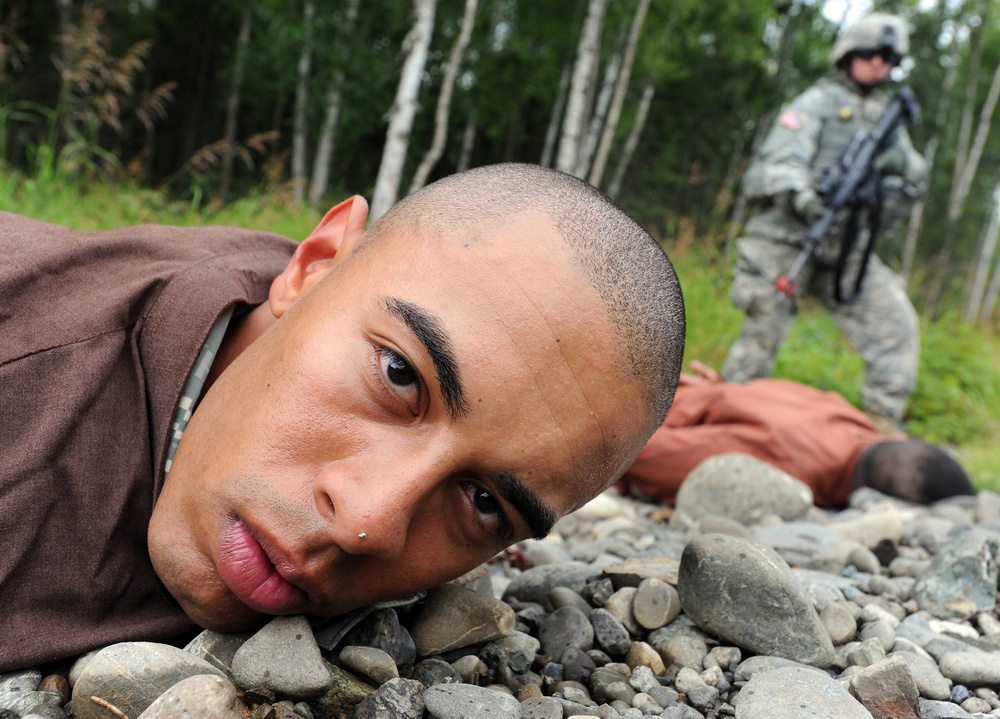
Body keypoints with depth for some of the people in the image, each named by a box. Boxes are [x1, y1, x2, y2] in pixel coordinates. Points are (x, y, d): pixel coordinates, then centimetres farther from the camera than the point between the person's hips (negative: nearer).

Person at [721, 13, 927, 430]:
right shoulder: (818, 102, 0)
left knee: (897, 324, -5)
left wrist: (903, 164, -10)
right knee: (762, 333, -1)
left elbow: (915, 180, 15)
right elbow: (782, 159, -14)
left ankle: (884, 424, 1)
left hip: (847, 247, 5)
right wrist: (802, 197, -35)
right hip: (788, 238, -5)